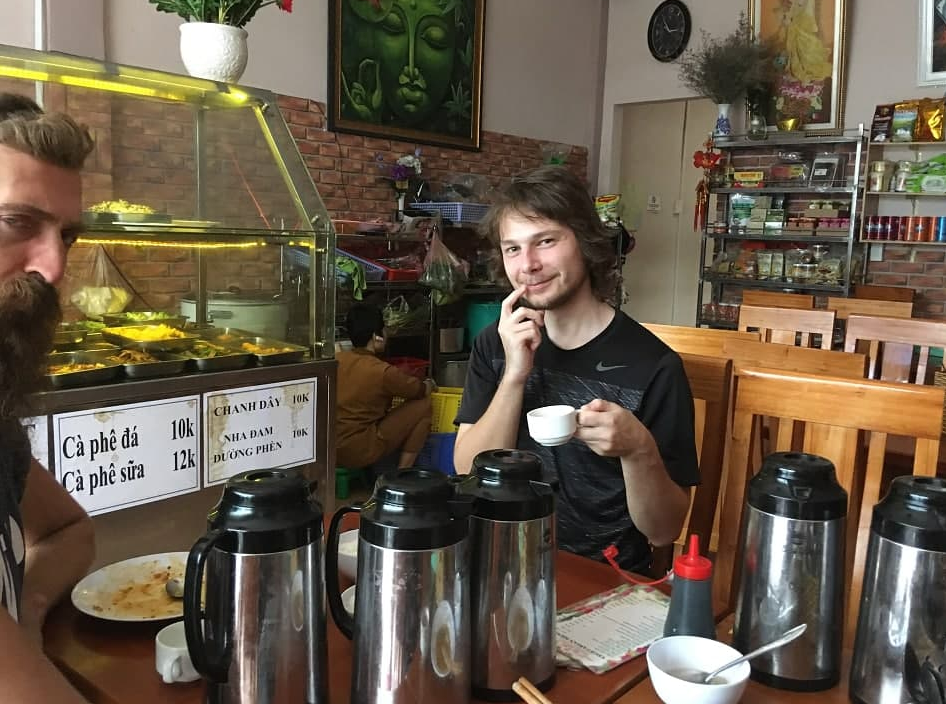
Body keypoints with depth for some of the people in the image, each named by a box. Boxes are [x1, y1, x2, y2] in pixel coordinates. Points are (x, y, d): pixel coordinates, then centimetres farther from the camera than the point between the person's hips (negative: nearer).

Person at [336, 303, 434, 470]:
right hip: (359, 452, -7)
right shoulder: (383, 372, -16)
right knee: (423, 405, -1)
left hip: (329, 448, 7)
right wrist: (430, 384, 24)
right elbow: (423, 391, 1)